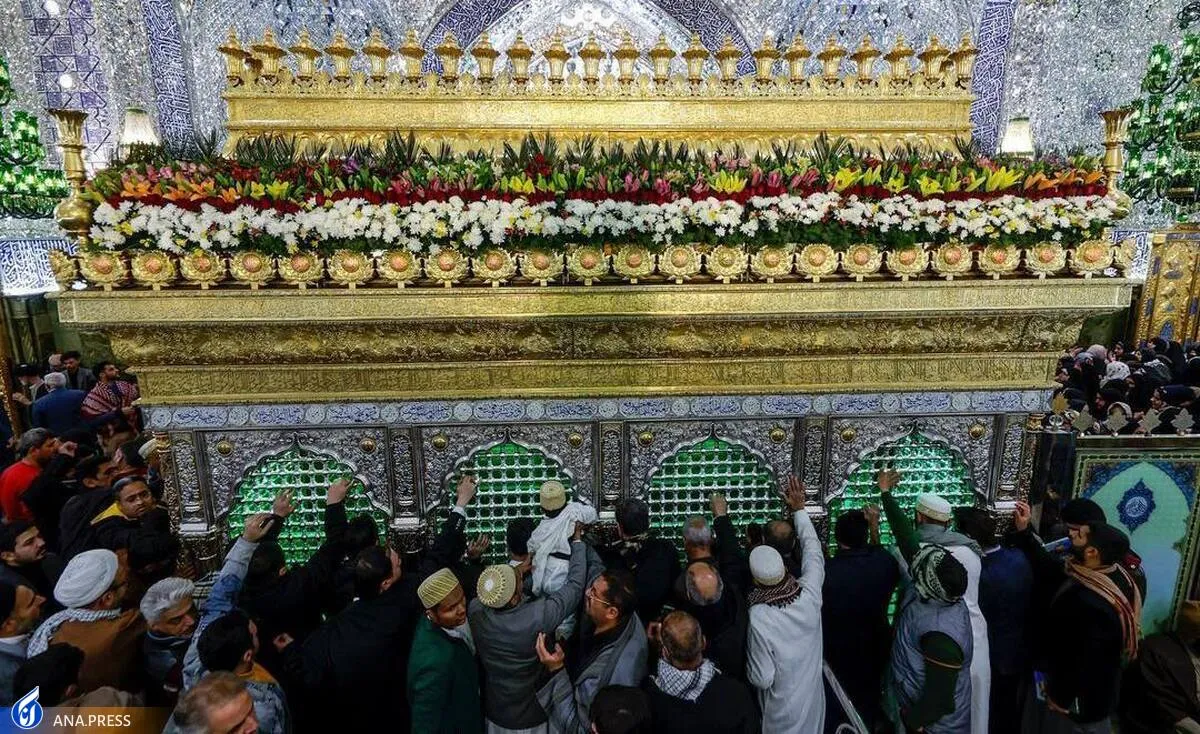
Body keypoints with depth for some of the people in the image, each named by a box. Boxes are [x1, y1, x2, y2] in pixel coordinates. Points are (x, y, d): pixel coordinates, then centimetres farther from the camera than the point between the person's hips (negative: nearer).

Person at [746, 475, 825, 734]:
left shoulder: (757, 619, -35)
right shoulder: (809, 595, -25)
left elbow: (762, 679, -24)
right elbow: (813, 550, -7)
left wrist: (747, 663, -4)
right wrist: (799, 509, 2)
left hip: (783, 710, -4)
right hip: (813, 700, 4)